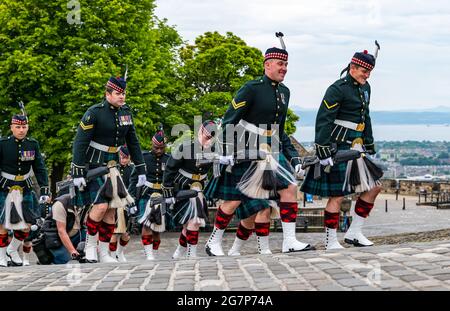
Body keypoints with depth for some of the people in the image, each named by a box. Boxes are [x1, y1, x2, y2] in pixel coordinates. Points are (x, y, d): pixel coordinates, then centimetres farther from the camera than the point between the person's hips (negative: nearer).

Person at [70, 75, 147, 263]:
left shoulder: (125, 112, 6)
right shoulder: (94, 113, -14)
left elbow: (133, 143, 13)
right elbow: (80, 143, -15)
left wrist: (141, 170, 10)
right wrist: (77, 173, -19)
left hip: (112, 166, 6)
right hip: (92, 166, -6)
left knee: (112, 210, 2)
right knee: (101, 206, -18)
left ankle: (103, 252, 11)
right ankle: (90, 245, 3)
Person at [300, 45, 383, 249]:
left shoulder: (365, 88, 14)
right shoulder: (337, 89, -13)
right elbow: (323, 121, -17)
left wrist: (369, 146, 22)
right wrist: (323, 152, -21)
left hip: (356, 147, 9)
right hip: (338, 147, -9)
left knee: (374, 186, 8)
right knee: (337, 195, -5)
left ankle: (354, 233, 16)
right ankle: (331, 241, 5)